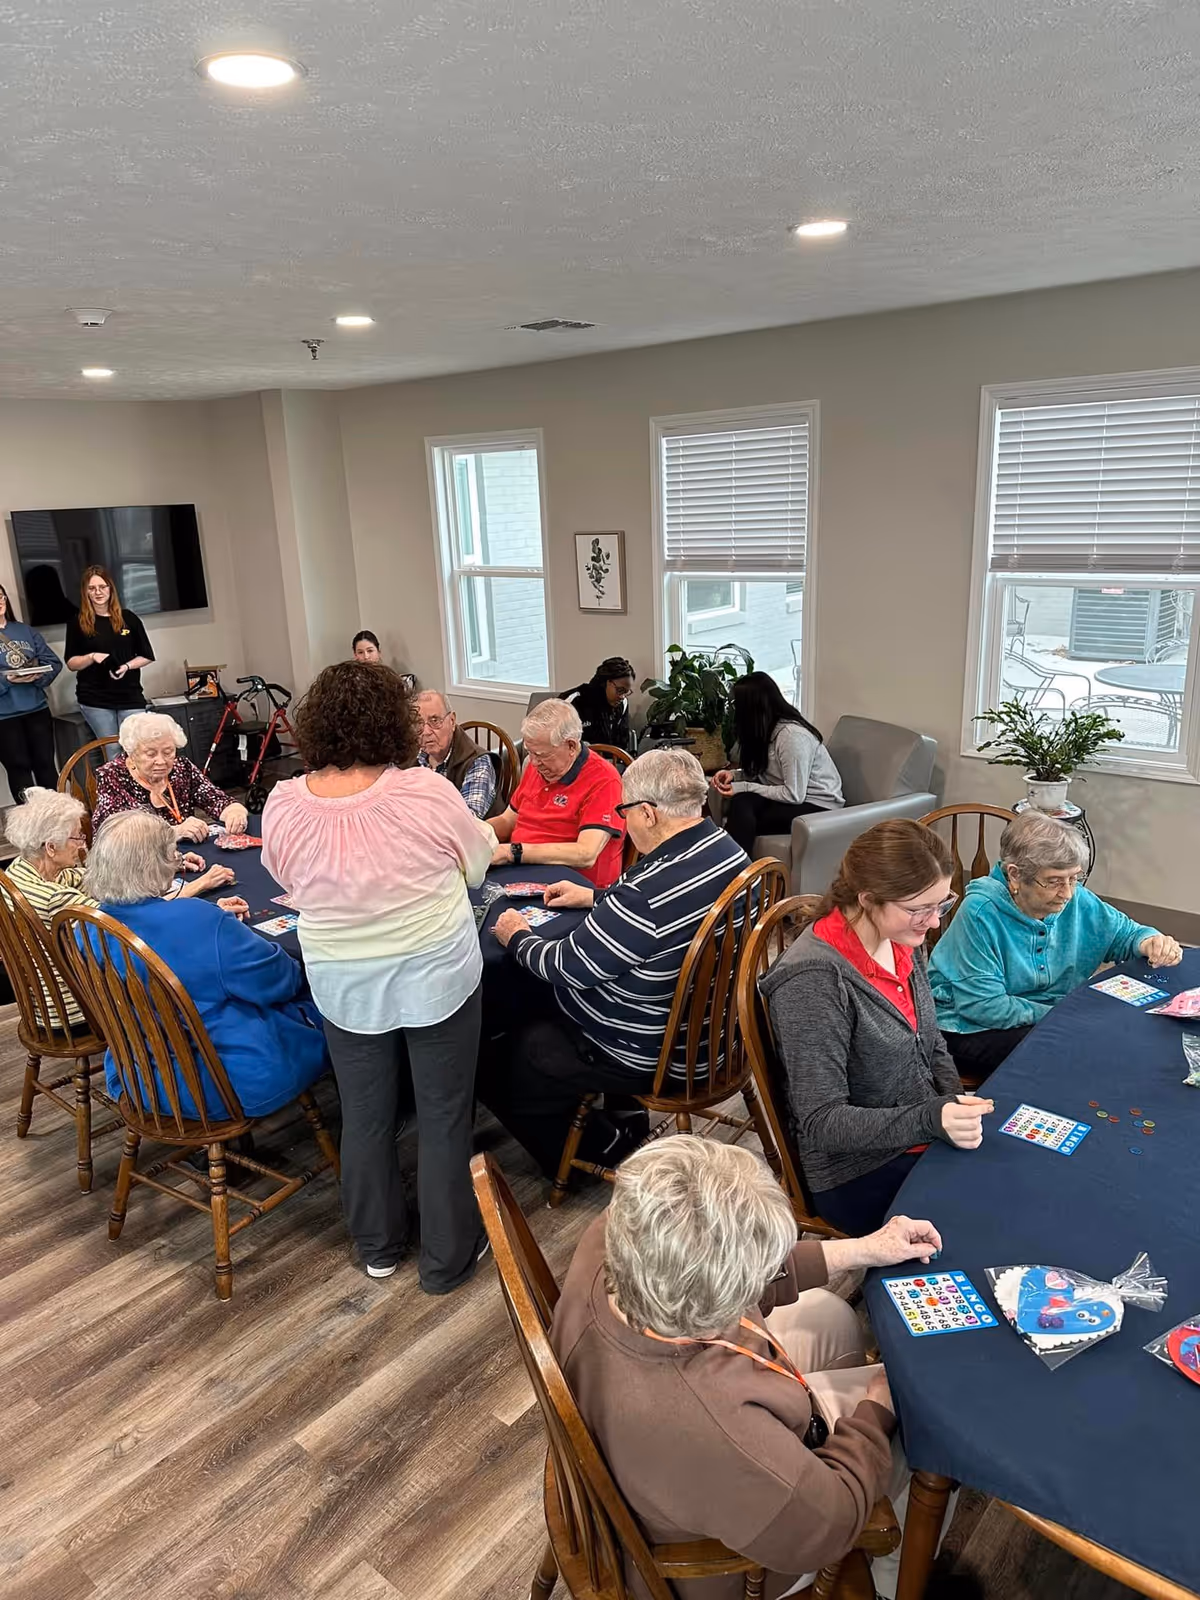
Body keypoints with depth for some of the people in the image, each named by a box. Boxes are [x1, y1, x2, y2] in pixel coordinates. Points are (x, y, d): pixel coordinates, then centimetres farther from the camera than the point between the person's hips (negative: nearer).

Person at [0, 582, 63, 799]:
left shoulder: (25, 630, 8)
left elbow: (53, 662, 4)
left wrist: (38, 675, -15)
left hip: (37, 709, 3)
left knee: (46, 764, 9)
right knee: (18, 767, 6)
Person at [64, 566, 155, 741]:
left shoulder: (128, 618, 4)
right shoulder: (77, 622, 3)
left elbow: (147, 656, 8)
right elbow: (71, 663, 5)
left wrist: (127, 666, -11)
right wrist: (92, 657, -15)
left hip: (130, 697, 1)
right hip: (95, 699, -1)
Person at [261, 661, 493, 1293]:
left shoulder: (283, 807, -13)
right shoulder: (425, 792, -22)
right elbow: (477, 861, -4)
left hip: (344, 987, 3)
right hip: (437, 978, -3)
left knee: (365, 1117, 21)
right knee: (445, 1116, 15)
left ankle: (377, 1245, 41)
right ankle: (447, 1257, 31)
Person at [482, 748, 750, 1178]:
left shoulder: (649, 890, -34)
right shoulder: (727, 850, -6)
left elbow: (569, 967, -22)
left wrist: (517, 938, -3)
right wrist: (595, 898, 16)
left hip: (650, 1056, -9)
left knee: (492, 1069, 4)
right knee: (536, 1004, 25)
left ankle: (602, 1146, 17)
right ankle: (618, 1115, 30)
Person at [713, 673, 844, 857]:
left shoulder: (792, 735, -24)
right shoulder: (768, 727, 3)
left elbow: (793, 795, -22)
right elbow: (762, 771, 15)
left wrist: (743, 788, -19)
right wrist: (734, 774, -4)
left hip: (817, 805, -8)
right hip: (793, 794, 8)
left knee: (741, 818, -28)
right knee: (740, 804, -22)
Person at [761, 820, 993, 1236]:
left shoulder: (903, 940, 0)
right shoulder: (814, 980, -26)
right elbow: (820, 1123, -23)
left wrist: (959, 1112, -4)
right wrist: (932, 1120, -34)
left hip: (921, 1141, 8)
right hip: (859, 1176, -8)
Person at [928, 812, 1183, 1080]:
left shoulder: (1077, 901, -2)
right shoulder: (981, 911, -23)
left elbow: (1125, 932, 16)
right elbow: (982, 1006, -24)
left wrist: (1149, 941, -9)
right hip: (974, 1029, -7)